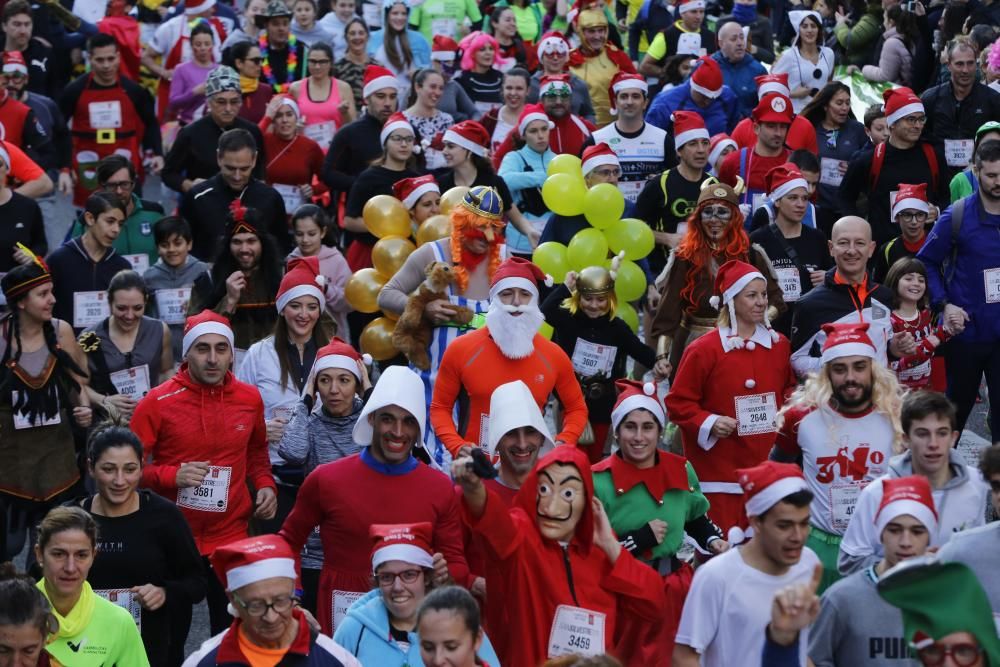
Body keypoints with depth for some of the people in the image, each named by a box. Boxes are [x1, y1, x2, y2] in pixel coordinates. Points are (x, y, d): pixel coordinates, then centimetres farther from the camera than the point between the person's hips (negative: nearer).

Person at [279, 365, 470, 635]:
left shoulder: (441, 488, -1)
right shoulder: (325, 479, -4)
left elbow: (457, 565, 5)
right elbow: (288, 542, 7)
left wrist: (443, 575, -16)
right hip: (343, 616, -1)